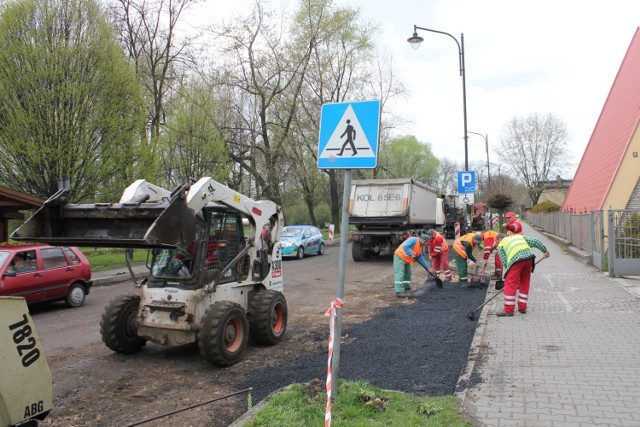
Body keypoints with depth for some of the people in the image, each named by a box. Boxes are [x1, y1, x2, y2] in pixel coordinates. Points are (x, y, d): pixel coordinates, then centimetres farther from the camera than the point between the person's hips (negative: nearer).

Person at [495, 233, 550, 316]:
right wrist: (545, 250, 31)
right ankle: (522, 307, 23)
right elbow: (535, 242, 24)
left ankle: (508, 310, -1)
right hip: (528, 257, 5)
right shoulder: (519, 236, 35)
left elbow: (505, 262, 13)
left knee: (510, 284, 0)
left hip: (516, 259, -5)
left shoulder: (500, 245, 24)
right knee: (525, 283, 18)